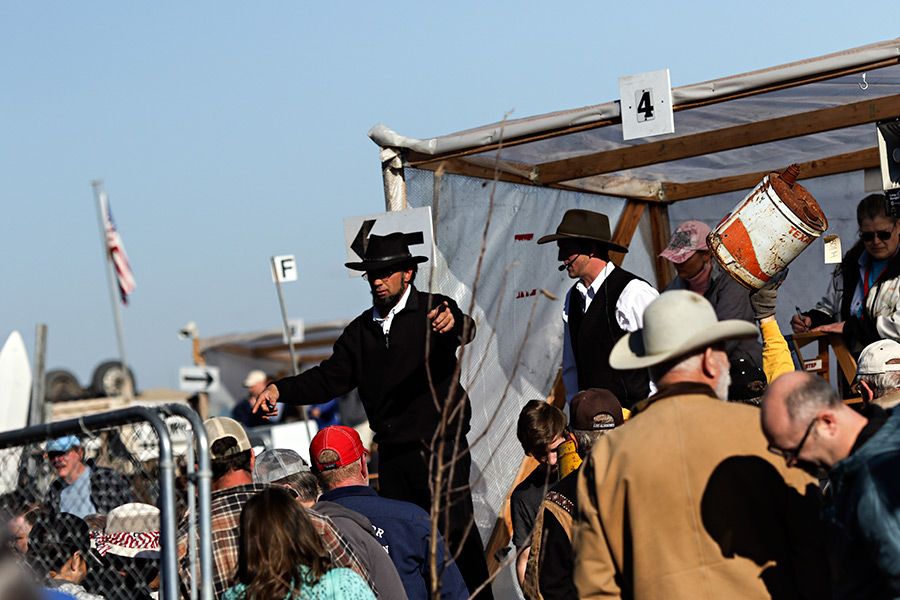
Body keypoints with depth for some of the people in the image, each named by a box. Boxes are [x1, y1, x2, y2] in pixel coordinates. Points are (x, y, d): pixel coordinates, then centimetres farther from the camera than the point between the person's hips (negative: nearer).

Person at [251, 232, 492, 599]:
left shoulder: (434, 310, -2)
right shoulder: (361, 330, 14)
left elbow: (465, 332, -24)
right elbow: (330, 378, 10)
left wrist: (453, 324, -49)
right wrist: (281, 390, -5)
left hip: (440, 449, -5)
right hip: (392, 455, 6)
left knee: (457, 533, -6)